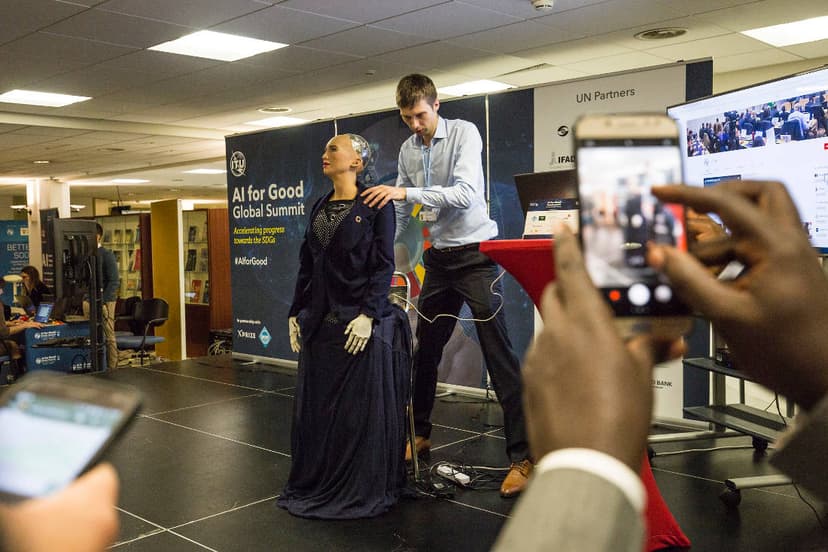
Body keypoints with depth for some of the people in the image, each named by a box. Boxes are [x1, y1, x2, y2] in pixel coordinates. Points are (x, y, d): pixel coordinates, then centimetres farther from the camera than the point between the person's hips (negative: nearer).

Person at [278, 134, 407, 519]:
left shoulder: (375, 205, -5)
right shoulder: (319, 208, 14)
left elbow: (384, 265, -11)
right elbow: (306, 266, 15)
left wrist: (369, 315, -19)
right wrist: (296, 313, 10)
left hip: (358, 322, -7)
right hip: (318, 323, 7)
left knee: (360, 409, 1)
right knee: (314, 407, 12)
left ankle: (364, 492, 14)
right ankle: (315, 486, 25)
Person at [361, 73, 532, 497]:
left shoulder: (464, 133, -10)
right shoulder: (408, 150, 7)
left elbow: (466, 194, -24)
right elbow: (401, 212, 13)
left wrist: (408, 192, -29)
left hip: (476, 253, -6)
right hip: (439, 257, 6)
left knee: (498, 354, -7)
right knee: (425, 349, 13)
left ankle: (522, 457, -2)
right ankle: (419, 433, 31)